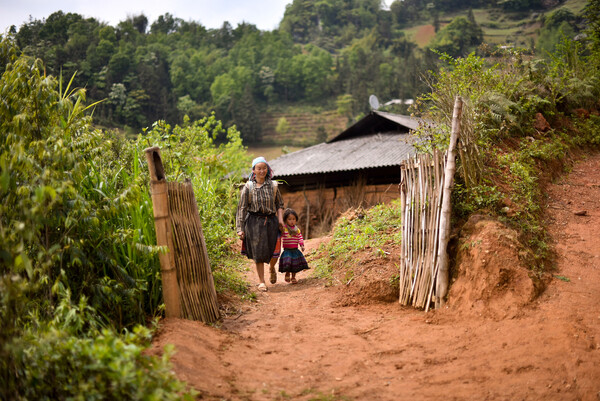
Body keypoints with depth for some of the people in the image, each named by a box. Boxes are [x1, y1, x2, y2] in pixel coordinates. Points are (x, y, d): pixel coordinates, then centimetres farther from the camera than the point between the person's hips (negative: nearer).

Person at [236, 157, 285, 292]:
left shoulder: (273, 185, 5)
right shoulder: (248, 187, -2)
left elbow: (280, 204, 14)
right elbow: (242, 208, -1)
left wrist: (280, 219, -2)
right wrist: (240, 228, -5)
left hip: (271, 221, 2)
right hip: (254, 222, -2)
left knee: (274, 253, -1)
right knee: (258, 253, -1)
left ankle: (272, 268, 34)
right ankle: (261, 281, 13)